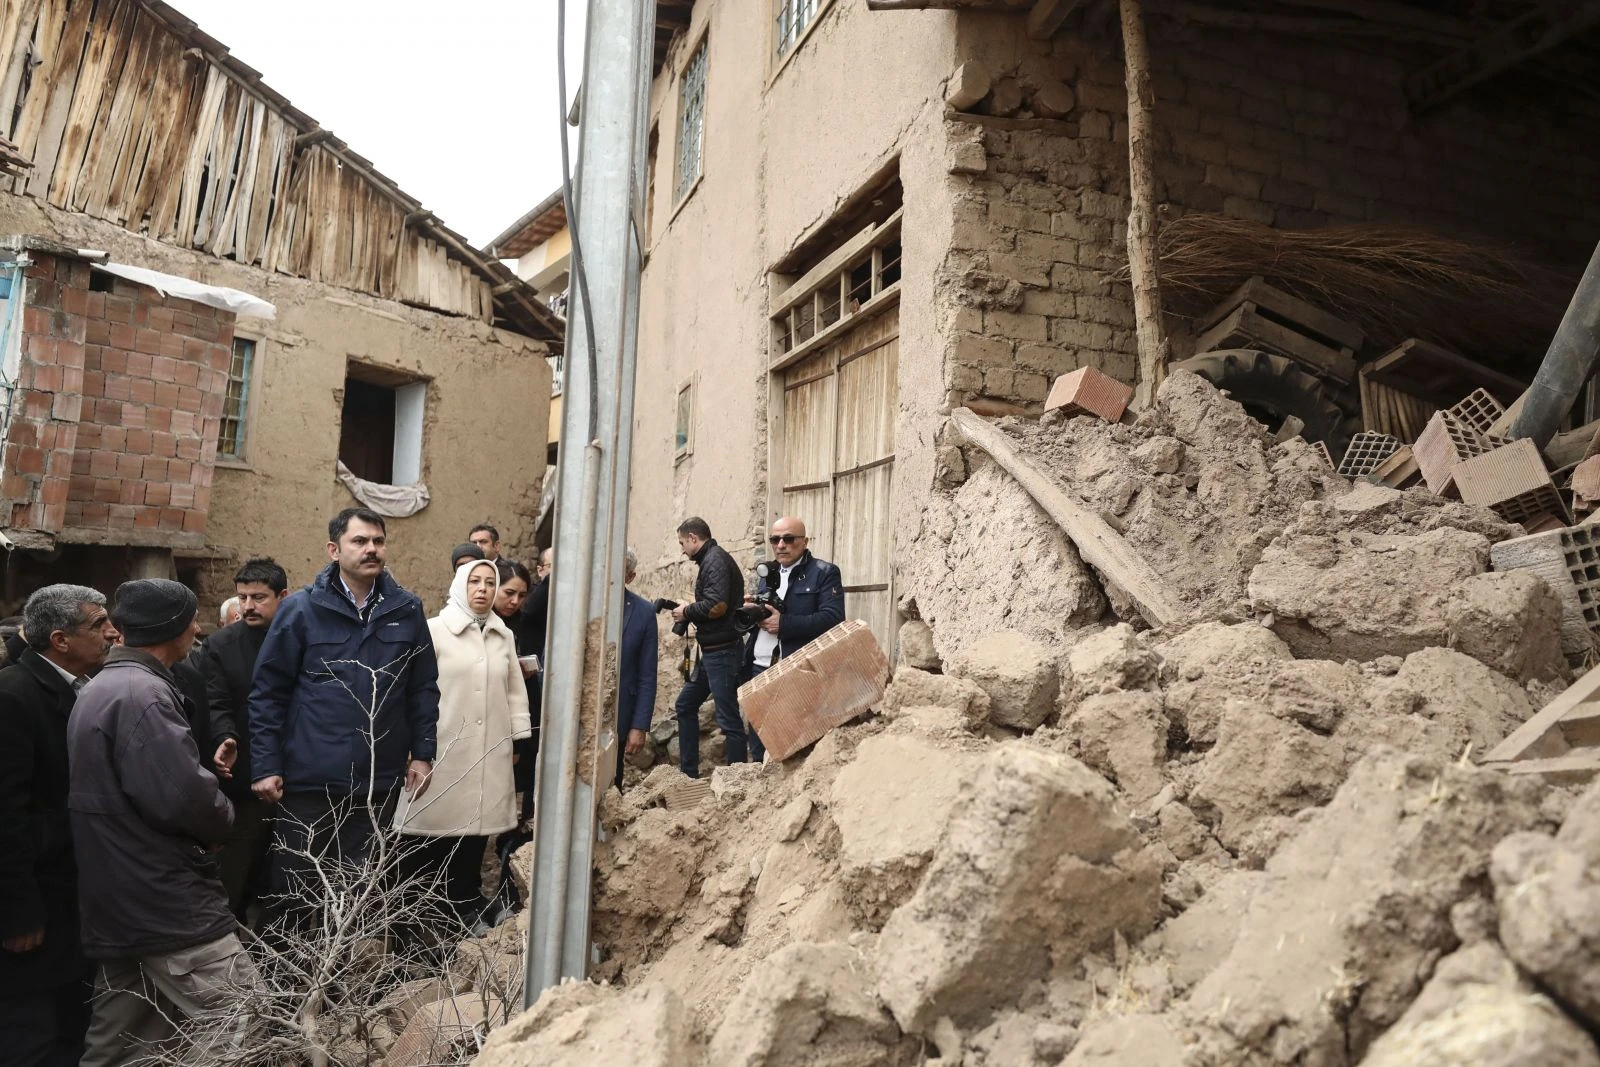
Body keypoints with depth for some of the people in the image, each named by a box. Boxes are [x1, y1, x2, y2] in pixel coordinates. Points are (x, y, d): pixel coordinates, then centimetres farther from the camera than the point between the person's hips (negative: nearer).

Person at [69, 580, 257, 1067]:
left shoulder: (99, 688, 15)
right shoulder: (143, 694, -18)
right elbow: (181, 794, -26)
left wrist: (209, 815, 9)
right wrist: (220, 822, -6)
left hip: (118, 903, 11)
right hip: (167, 904, -11)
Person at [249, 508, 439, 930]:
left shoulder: (407, 610, 2)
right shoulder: (301, 610, -5)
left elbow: (423, 688, 7)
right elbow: (268, 692, -3)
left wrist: (422, 752, 2)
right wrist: (266, 766, -6)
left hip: (380, 781, 2)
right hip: (308, 780, -2)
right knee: (291, 890, 12)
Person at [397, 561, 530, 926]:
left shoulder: (505, 636, 10)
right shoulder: (434, 629, -5)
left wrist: (517, 738, 12)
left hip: (489, 752, 4)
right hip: (443, 748, -4)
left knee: (475, 831, 8)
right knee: (435, 831, 0)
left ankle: (465, 908, 22)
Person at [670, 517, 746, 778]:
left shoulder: (715, 559, -15)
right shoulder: (711, 559, 16)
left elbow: (717, 605, -26)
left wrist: (687, 612, -10)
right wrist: (688, 613, 8)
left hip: (722, 651, -11)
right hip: (712, 651, 11)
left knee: (729, 719, -5)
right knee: (686, 705, 19)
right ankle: (688, 773, 26)